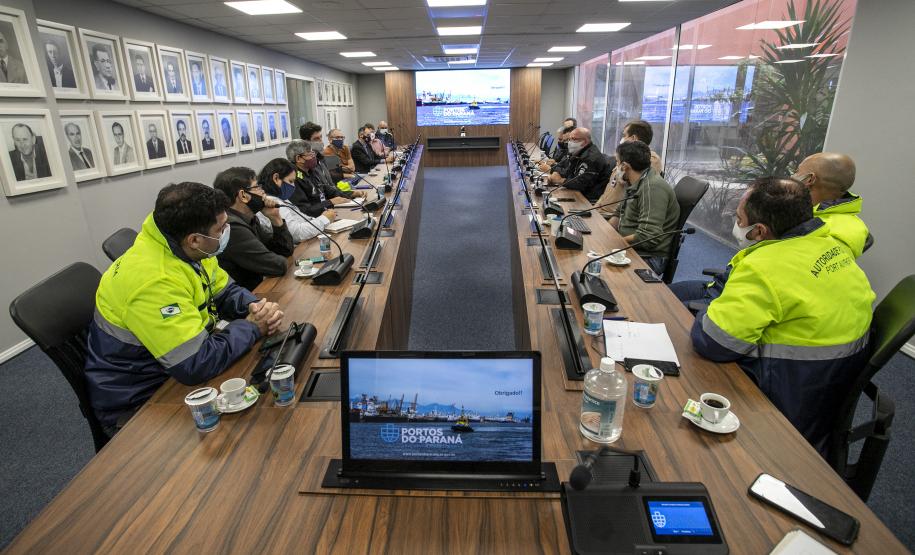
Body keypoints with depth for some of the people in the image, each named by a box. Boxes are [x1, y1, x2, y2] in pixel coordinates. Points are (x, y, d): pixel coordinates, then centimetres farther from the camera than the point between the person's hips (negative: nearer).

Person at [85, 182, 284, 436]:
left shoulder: (188, 249, -7)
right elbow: (196, 365, -35)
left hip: (175, 369, 8)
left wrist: (256, 307, -14)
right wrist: (252, 327, -21)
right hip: (137, 404, -8)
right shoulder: (153, 280, -33)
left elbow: (225, 290, 8)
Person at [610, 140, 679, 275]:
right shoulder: (634, 184, 11)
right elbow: (619, 214, 22)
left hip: (648, 257, -9)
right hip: (628, 248, 9)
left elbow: (648, 237, -27)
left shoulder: (652, 188, -21)